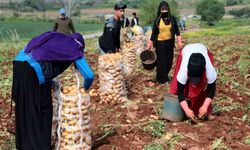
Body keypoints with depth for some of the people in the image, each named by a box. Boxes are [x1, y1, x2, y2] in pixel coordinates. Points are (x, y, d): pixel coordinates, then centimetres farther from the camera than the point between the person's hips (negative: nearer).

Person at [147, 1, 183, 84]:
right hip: (160, 43, -3)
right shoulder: (157, 20, -7)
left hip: (169, 43, 3)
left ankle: (165, 76, 34)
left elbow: (177, 31, 1)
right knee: (161, 61, 2)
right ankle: (162, 79, 17)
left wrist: (179, 41, -7)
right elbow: (154, 33, -4)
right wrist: (150, 44, -5)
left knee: (169, 61, 10)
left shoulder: (172, 19, -2)